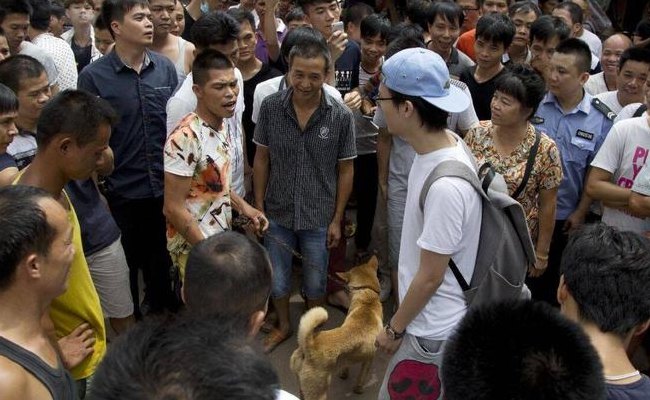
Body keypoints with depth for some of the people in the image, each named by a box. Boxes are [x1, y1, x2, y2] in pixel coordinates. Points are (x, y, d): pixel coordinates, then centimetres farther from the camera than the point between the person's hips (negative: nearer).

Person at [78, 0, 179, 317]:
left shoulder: (165, 68, -1)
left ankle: (161, 309, 44)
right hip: (122, 192, -3)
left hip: (166, 186, 3)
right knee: (126, 263, 16)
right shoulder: (93, 76, -11)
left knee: (163, 258, 20)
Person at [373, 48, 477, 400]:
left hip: (433, 330, -8)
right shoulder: (444, 144, -6)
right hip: (431, 318, 8)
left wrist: (395, 328, -8)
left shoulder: (446, 185, -33)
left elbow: (430, 276, -22)